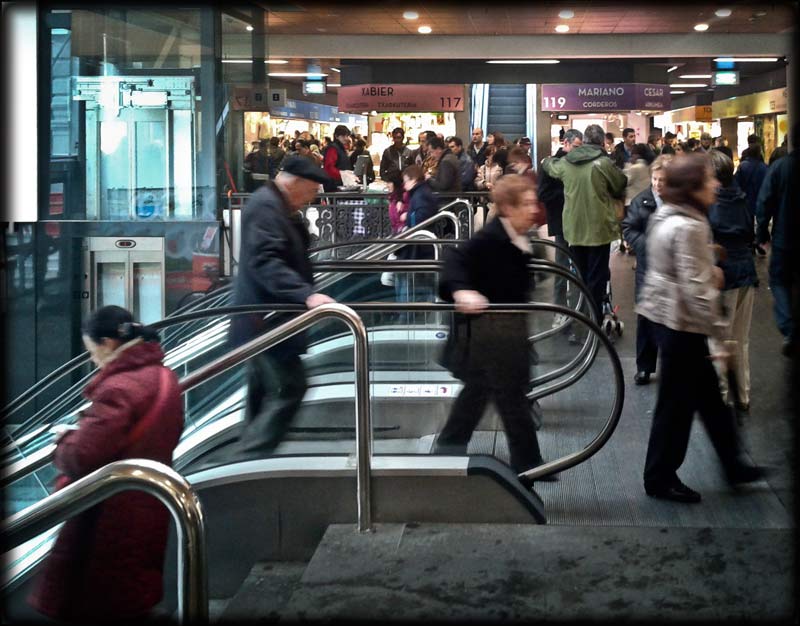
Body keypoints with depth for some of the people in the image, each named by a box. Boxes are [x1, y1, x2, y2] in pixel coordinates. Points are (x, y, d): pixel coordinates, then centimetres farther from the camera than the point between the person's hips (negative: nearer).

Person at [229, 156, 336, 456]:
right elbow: (265, 262, -30)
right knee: (289, 387, -11)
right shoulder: (265, 206, -18)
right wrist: (307, 294, -37)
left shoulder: (277, 205, 16)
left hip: (266, 318, 11)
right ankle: (250, 457, -10)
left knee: (264, 392, 14)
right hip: (267, 319, -11)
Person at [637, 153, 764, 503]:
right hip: (683, 321, -10)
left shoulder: (666, 217, 7)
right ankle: (660, 478, 16)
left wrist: (710, 269, 7)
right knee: (677, 402, 3)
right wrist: (719, 333, -21)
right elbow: (696, 289, -26)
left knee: (707, 393, 18)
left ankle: (732, 465, 30)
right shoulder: (688, 227, -23)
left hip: (666, 314, 10)